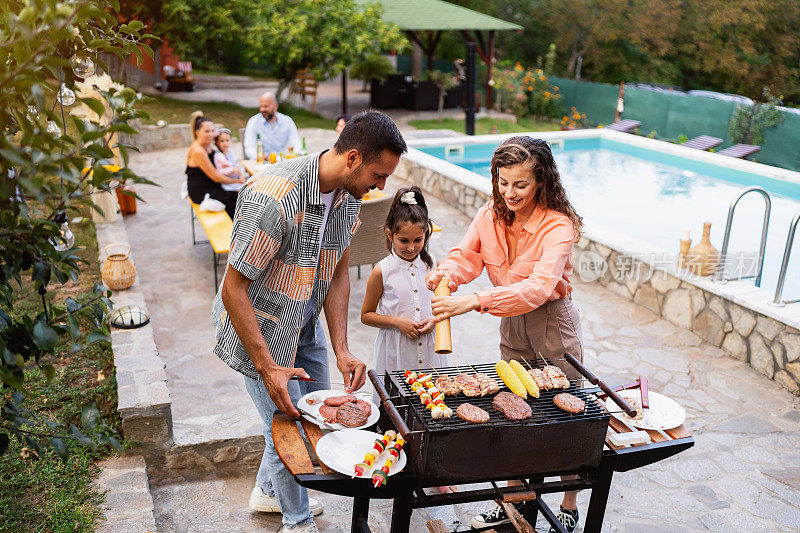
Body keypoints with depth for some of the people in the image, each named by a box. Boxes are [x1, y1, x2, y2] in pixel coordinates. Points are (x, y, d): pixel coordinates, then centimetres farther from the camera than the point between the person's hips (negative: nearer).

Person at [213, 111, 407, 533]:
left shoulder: (349, 196, -8)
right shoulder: (274, 196, -34)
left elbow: (338, 275, -1)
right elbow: (234, 289, -28)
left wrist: (341, 350, -9)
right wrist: (267, 369, -29)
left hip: (305, 323, 8)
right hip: (257, 327, -8)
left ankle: (269, 492, 43)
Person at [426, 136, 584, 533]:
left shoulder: (558, 226, -26)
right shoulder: (490, 215, -7)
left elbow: (538, 288, -38)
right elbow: (466, 254, -6)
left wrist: (474, 301, -49)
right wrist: (448, 273, -30)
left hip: (552, 326, -5)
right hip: (511, 326, 6)